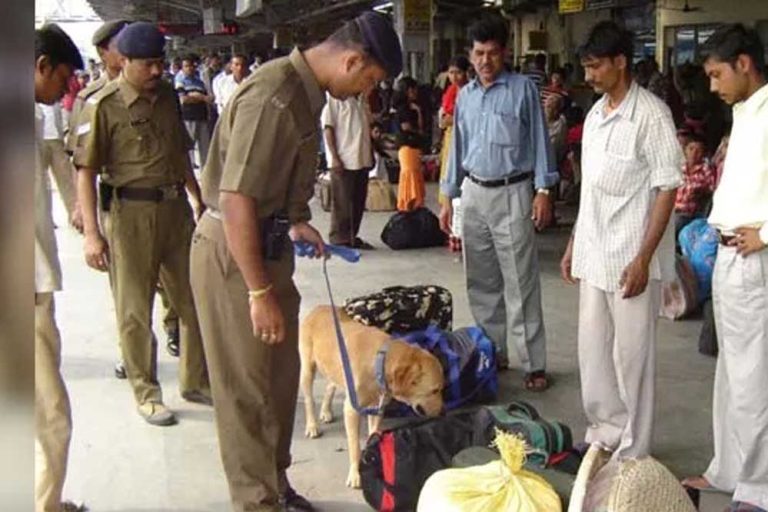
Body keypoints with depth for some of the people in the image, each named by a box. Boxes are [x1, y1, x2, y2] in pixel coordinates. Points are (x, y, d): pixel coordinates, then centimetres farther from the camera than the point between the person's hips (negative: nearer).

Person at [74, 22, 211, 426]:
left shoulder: (167, 95, 8)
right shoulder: (105, 104, -11)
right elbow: (86, 170, -12)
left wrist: (198, 199, 21)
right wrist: (91, 233, -17)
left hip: (174, 207, 6)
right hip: (129, 212, -6)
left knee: (194, 300, 12)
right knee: (135, 311, 5)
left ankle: (195, 382, 29)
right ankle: (146, 395, 20)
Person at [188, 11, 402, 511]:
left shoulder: (304, 90, 7)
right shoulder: (273, 96, -24)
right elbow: (235, 200, -27)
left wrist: (295, 222, 16)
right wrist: (259, 292, -24)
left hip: (268, 245, 10)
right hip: (233, 252, -10)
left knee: (281, 374, 19)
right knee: (247, 389, 3)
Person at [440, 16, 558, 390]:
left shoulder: (523, 89, -3)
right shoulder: (465, 95, 11)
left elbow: (539, 140, -3)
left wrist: (543, 191, -10)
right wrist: (448, 197, 13)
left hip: (512, 193, -5)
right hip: (473, 194, 5)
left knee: (520, 283, -4)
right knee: (481, 281, 10)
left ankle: (533, 364, 1)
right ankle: (493, 352, 23)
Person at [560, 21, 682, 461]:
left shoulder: (651, 114, -12)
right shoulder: (596, 115, 11)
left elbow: (666, 189, -14)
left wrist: (643, 258, -18)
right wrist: (574, 244, 16)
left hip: (631, 257, -7)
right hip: (594, 255, 7)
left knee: (632, 354, 2)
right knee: (593, 350, 14)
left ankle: (634, 452, 16)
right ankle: (606, 433, 30)